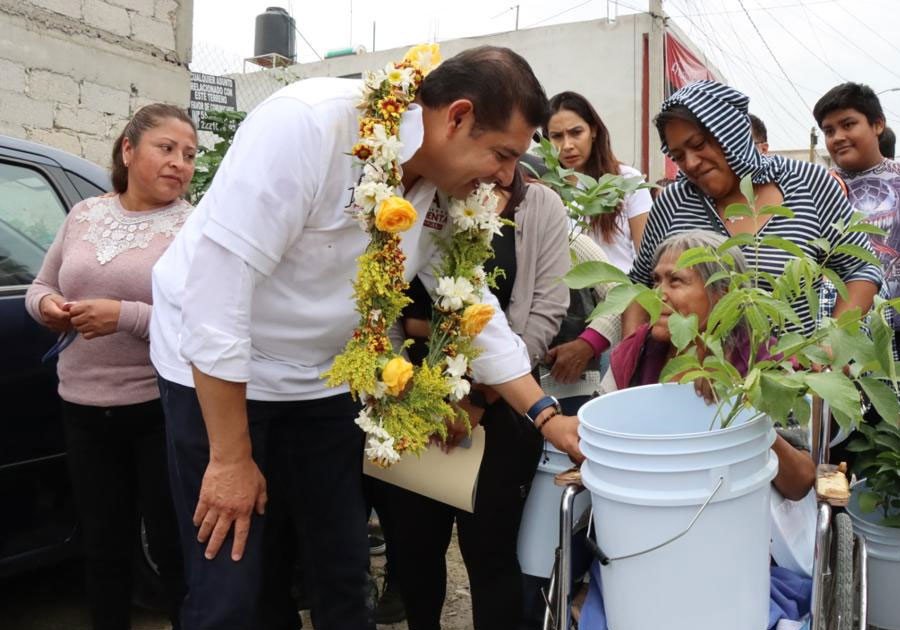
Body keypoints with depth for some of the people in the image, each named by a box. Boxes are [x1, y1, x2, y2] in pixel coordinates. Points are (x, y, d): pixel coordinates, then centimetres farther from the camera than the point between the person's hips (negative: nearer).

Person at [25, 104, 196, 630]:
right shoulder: (84, 215, 8)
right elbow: (41, 286, 17)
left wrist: (126, 316, -24)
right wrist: (46, 305, -5)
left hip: (163, 409, -4)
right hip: (84, 408, 5)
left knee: (172, 547, 8)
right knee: (104, 547, 18)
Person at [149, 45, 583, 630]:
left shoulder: (448, 195, -5)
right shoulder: (309, 123, -28)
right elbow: (216, 285, -28)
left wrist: (547, 415, -4)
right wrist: (231, 458, -22)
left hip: (321, 376, 6)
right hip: (215, 368, -6)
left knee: (345, 565, 12)